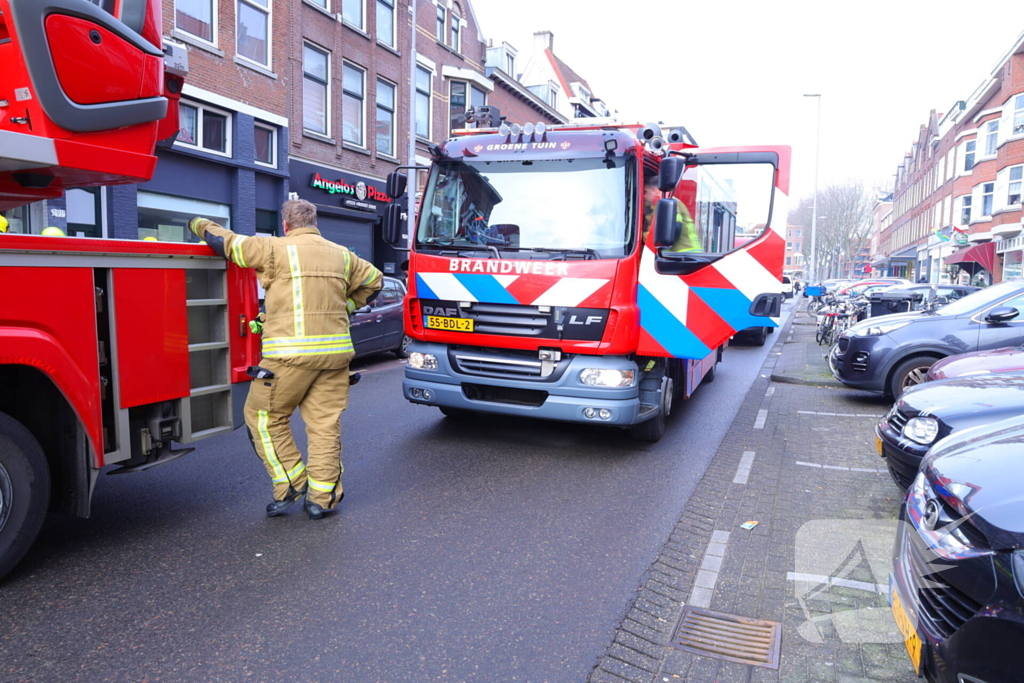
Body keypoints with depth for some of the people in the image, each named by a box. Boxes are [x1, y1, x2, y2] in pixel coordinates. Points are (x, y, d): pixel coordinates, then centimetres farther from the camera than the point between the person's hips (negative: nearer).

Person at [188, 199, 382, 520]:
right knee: (326, 424, 8)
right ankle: (322, 497, 13)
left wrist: (199, 224, 25)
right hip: (335, 352, 5)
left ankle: (290, 483, 11)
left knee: (265, 417, 12)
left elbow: (224, 242, 6)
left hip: (291, 355, -5)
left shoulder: (275, 248, 0)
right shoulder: (342, 254, 15)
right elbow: (373, 280, 28)